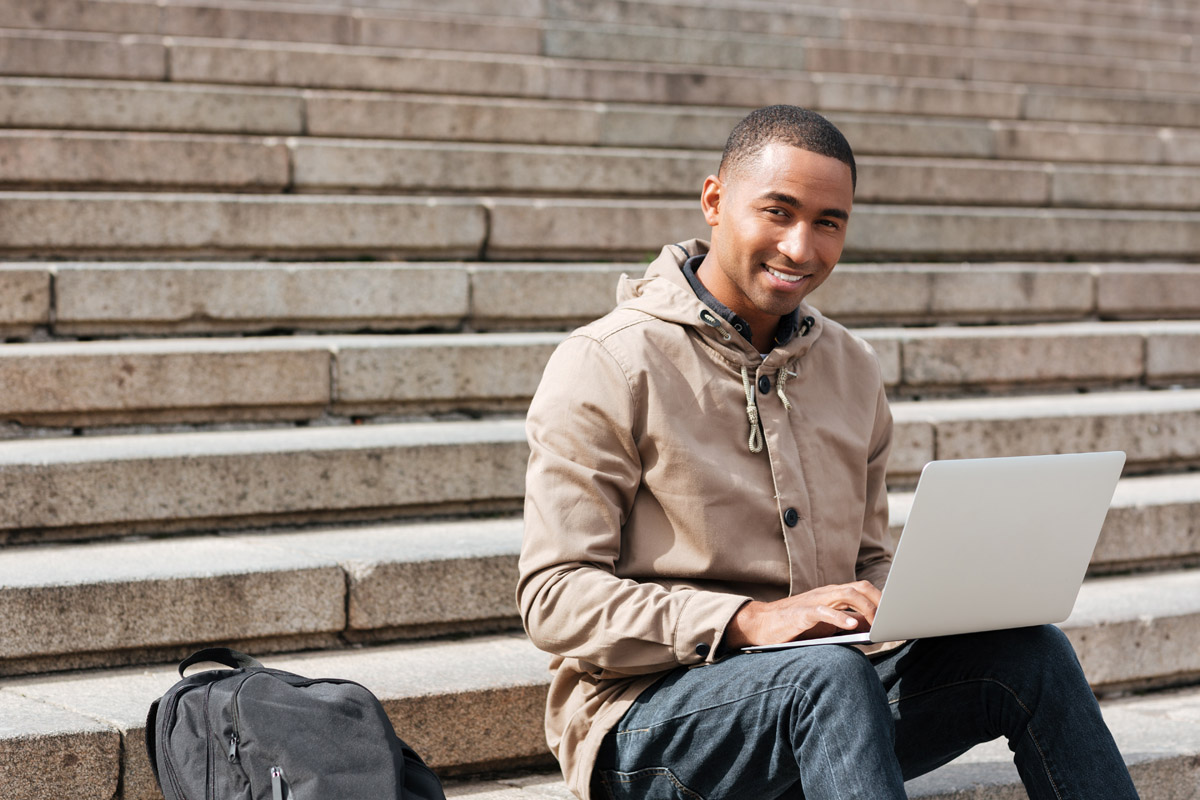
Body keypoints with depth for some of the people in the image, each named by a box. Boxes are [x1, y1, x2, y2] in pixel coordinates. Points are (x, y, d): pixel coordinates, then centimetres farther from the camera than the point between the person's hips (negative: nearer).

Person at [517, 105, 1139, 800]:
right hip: (648, 712, -6)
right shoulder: (604, 367, -7)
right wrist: (750, 620, -26)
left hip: (823, 690, 6)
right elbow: (556, 598, -13)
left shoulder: (852, 370, 14)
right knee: (830, 673, -36)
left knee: (1031, 651, -16)